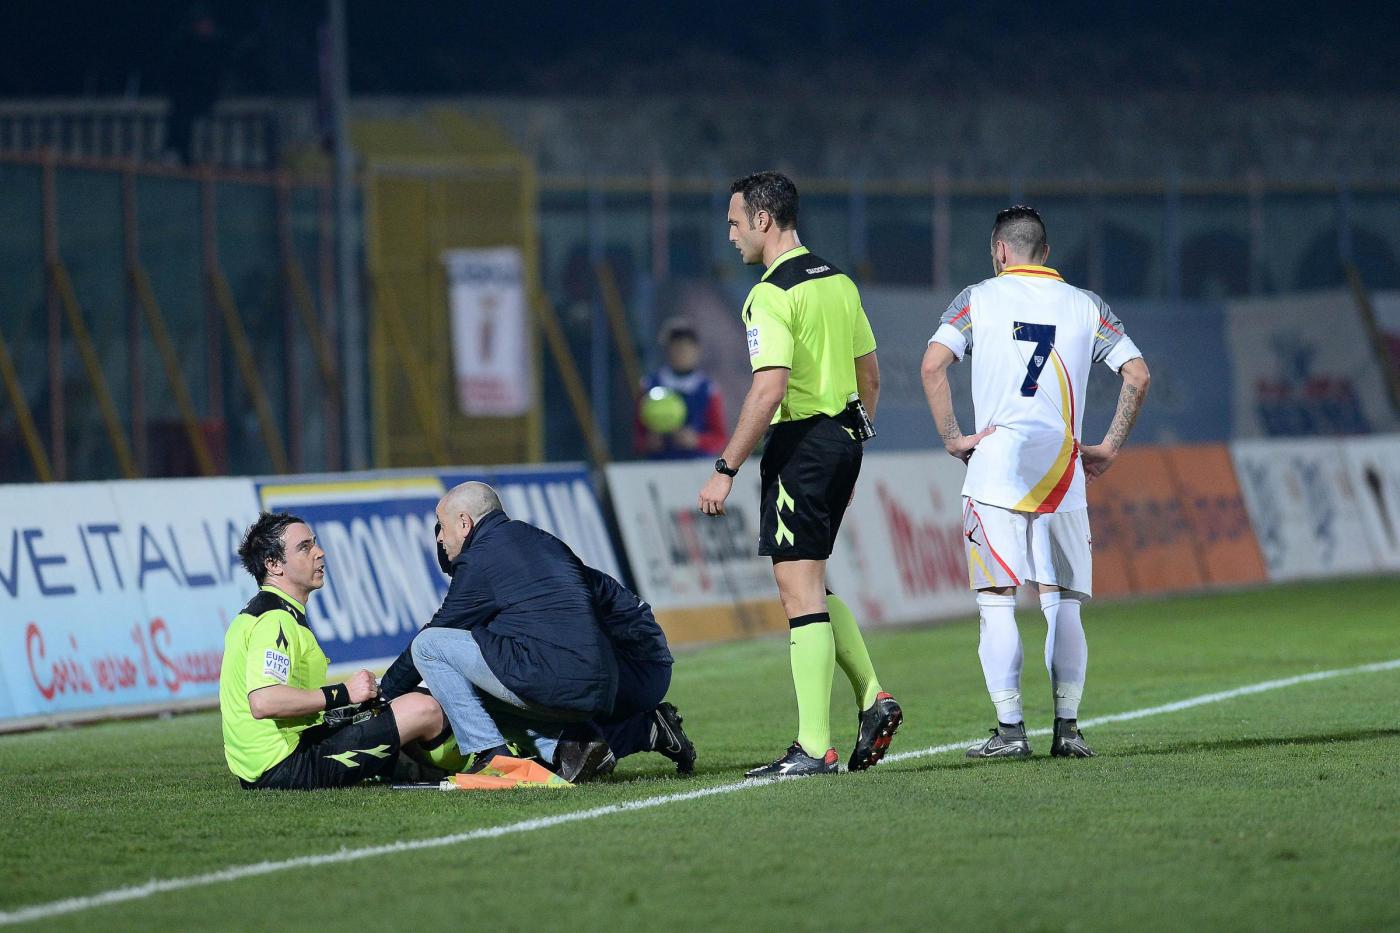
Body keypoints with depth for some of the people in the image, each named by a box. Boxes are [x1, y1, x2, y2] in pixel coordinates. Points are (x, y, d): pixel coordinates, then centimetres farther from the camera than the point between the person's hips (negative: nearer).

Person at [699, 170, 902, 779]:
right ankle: (872, 700, 12)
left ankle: (814, 748, -7)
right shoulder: (838, 282, 12)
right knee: (809, 587, 20)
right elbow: (870, 376, 17)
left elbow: (770, 390, -22)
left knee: (800, 591, -6)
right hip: (844, 437, 9)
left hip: (800, 444, -9)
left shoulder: (771, 295, -14)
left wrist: (726, 470, -18)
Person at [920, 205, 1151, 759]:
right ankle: (1067, 728, 5)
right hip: (1063, 477, 2)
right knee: (1063, 605, 8)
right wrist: (1109, 448, 10)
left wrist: (951, 438, -2)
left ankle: (1009, 729, -7)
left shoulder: (978, 299, 5)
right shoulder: (1086, 306, 12)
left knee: (997, 603, -1)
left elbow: (933, 364, -8)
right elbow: (1137, 374, 5)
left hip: (995, 469, -2)